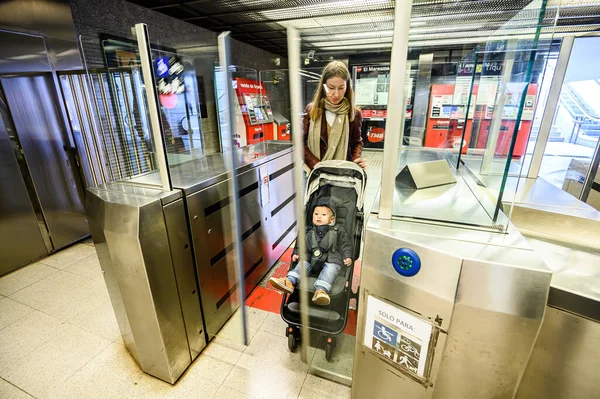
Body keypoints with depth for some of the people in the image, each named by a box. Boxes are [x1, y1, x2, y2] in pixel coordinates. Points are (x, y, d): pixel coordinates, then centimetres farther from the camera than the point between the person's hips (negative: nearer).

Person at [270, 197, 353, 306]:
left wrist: (347, 257, -3)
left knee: (330, 268, -32)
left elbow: (345, 244, 9)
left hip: (331, 259, -3)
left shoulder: (338, 231, 11)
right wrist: (296, 253, 8)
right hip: (312, 258, 4)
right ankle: (289, 282, -36)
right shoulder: (309, 232, 18)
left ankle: (321, 290, -52)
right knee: (303, 263, -21)